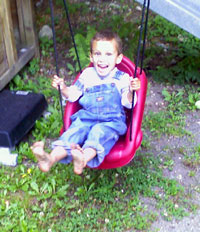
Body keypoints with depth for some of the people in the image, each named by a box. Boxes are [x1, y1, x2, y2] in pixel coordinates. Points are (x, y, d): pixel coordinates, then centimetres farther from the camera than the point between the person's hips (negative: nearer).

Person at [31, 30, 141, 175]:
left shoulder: (122, 78, 5)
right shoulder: (87, 75, 14)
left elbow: (128, 103, -1)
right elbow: (73, 95, 20)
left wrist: (132, 91, -21)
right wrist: (63, 88, 1)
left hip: (111, 121, -2)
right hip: (86, 117, 3)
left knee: (99, 132, -34)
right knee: (75, 130, -26)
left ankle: (83, 159, -62)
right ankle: (51, 159, -49)